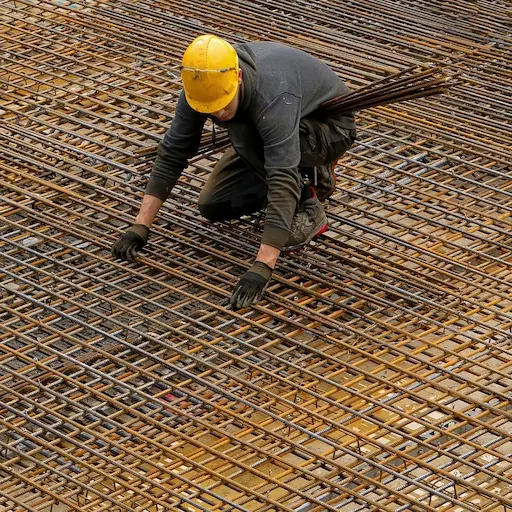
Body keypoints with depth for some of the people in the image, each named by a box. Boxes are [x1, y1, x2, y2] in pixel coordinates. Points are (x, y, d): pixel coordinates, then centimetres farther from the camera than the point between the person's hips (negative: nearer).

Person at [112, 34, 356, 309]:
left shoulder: (273, 99, -43)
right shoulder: (202, 85, -23)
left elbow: (283, 183, -48)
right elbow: (172, 153, -16)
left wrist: (261, 269, -54)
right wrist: (140, 227, -22)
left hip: (330, 126, -7)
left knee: (244, 131, -34)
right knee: (214, 206, -2)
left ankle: (307, 208, -14)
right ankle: (312, 175, 15)